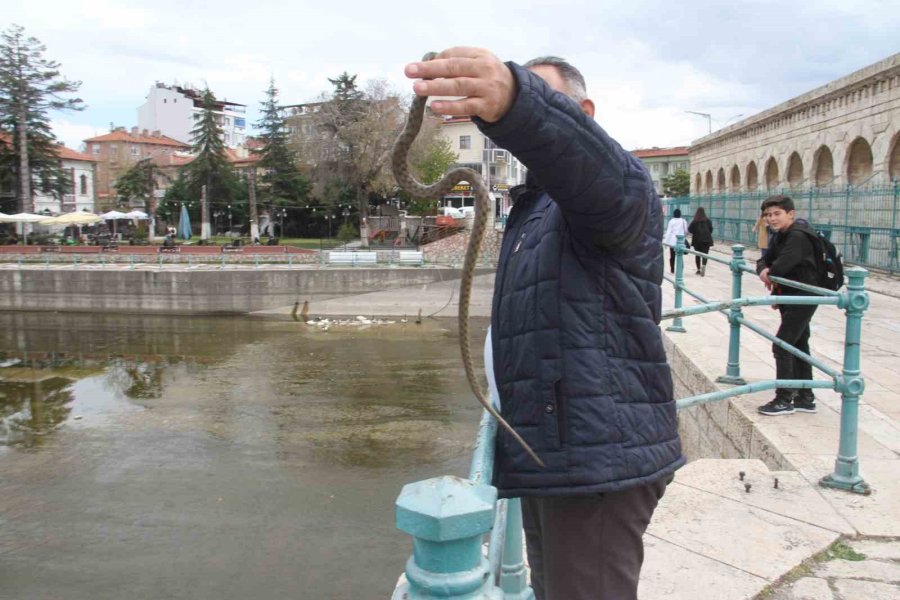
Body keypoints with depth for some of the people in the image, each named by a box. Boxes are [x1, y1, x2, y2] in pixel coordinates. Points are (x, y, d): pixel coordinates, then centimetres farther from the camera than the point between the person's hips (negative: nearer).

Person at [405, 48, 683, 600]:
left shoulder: (612, 184, -8)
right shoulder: (532, 208, 22)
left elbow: (593, 166, -36)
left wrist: (515, 103, -54)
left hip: (600, 458, -9)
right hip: (549, 460, 10)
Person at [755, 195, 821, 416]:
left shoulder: (798, 236, -19)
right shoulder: (780, 236, 11)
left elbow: (783, 265, -31)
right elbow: (765, 260, 8)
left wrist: (768, 272, -9)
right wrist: (764, 270, -16)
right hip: (791, 298, 10)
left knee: (782, 346, -9)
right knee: (799, 346, 15)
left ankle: (784, 400, 0)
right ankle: (806, 398, 25)